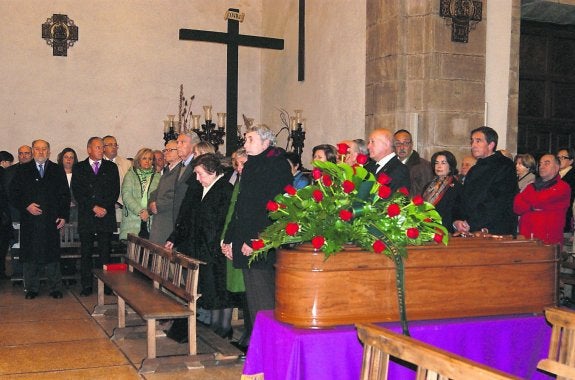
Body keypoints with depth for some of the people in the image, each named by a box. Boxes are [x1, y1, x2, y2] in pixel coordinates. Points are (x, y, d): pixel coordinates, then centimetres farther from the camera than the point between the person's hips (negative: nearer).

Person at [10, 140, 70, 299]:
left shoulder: (57, 170, 9)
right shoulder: (23, 170, 9)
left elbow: (65, 194, 7)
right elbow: (14, 192, 5)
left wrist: (63, 216, -1)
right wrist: (26, 205, -9)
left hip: (51, 220, 0)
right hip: (29, 219, 0)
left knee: (52, 254, 1)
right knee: (30, 255, 3)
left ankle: (55, 289, 9)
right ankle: (31, 289, 13)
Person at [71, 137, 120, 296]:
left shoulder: (111, 167, 12)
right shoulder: (79, 168, 9)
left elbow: (115, 191, 5)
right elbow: (77, 192, -1)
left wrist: (105, 208, -9)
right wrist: (94, 207, -10)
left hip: (107, 216, 0)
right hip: (86, 216, 0)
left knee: (105, 252, 0)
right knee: (86, 252, 1)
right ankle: (86, 286, 6)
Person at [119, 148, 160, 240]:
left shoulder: (157, 177, 14)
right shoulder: (130, 175, 11)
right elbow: (126, 196, 0)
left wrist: (149, 211, -11)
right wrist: (140, 211, -11)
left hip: (151, 222, 1)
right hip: (132, 221, -1)